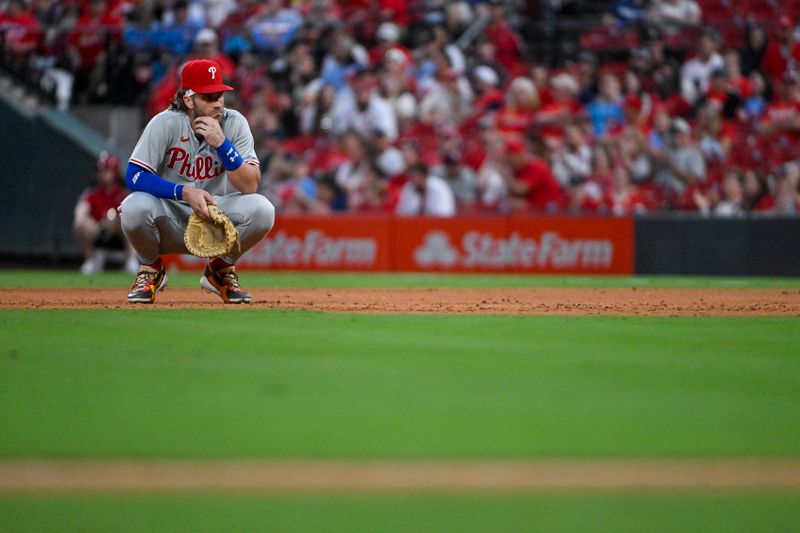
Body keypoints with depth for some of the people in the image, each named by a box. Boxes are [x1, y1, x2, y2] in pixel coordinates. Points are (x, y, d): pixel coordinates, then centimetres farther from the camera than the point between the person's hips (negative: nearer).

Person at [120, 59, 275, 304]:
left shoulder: (234, 123, -10)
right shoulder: (166, 124, -15)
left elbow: (250, 186, -16)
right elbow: (134, 176, -22)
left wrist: (222, 144, -30)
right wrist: (185, 192, -34)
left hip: (215, 215, 2)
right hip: (170, 223, -2)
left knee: (262, 210, -26)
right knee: (135, 207, -34)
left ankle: (221, 269, 4)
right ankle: (151, 269, 1)